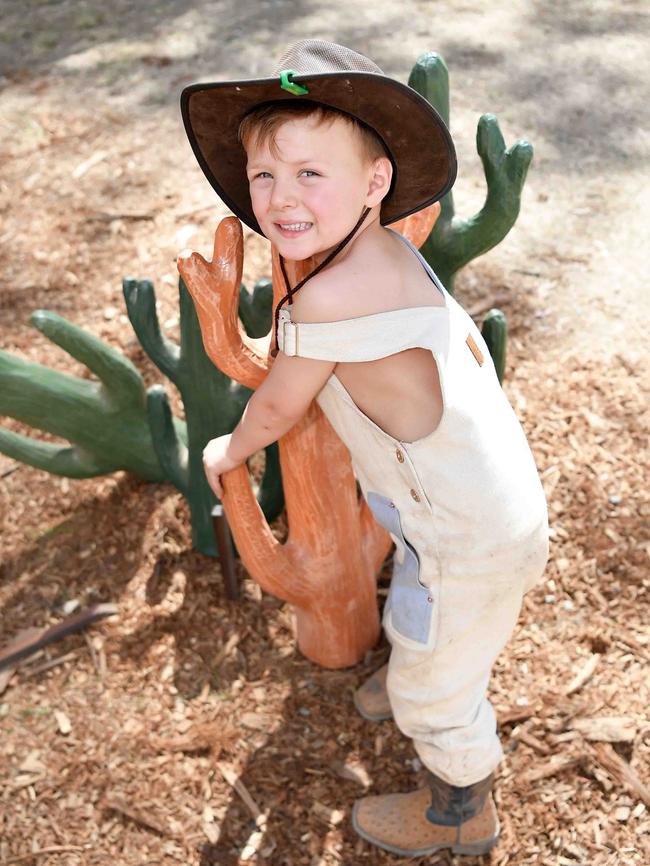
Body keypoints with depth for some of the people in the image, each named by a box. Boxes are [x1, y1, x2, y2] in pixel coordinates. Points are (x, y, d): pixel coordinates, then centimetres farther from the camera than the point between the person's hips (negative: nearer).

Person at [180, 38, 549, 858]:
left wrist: (228, 450, 6)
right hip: (494, 488, 9)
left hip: (471, 541, -9)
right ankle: (447, 685, 67)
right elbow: (468, 341, 11)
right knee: (417, 614, 36)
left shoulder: (326, 296, -31)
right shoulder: (394, 255, -5)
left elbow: (276, 408, -14)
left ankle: (460, 812, 44)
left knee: (430, 693, 16)